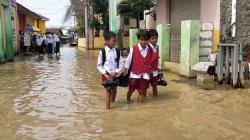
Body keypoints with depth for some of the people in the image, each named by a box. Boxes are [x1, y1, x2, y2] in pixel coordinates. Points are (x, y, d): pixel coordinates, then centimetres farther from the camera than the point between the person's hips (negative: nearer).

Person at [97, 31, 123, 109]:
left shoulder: (117, 51, -1)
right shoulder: (102, 51, -9)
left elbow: (120, 63, 2)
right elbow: (99, 65, -4)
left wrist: (116, 72, -11)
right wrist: (104, 73, -13)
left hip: (115, 74, 3)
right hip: (106, 74, -3)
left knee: (114, 90, 14)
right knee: (108, 90, 1)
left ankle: (112, 103, 35)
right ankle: (108, 106, 12)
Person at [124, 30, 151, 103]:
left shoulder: (149, 50, 0)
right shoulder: (133, 49, -12)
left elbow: (150, 61, 8)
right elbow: (129, 59, -5)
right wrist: (126, 69, -2)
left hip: (145, 74, 2)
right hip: (135, 73, -2)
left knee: (142, 91, 7)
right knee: (131, 89, 12)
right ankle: (128, 100, 38)